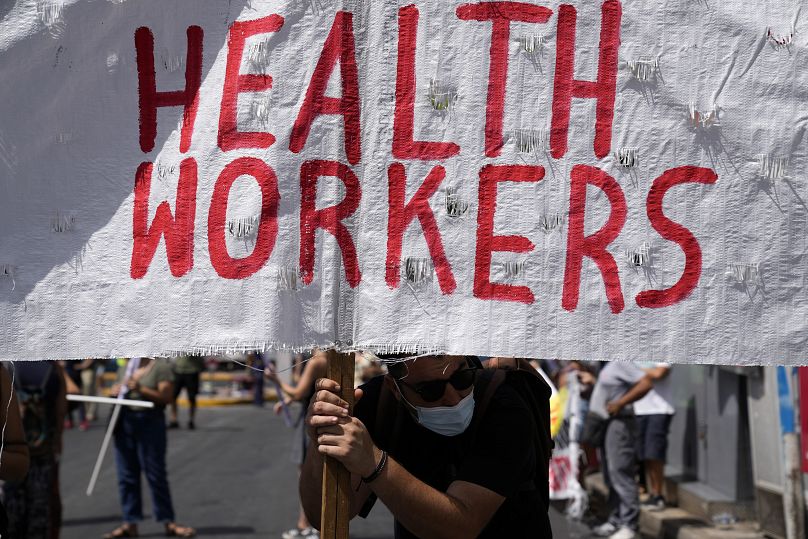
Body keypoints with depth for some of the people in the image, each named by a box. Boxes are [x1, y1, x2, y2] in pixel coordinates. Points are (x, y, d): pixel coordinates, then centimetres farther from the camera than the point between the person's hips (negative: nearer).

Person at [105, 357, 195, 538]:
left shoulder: (161, 367, -4)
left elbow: (166, 397, -12)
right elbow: (116, 390, 24)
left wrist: (140, 389, -21)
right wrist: (116, 391, 1)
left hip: (150, 422, -6)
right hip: (124, 422, 6)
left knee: (156, 475, -1)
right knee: (126, 476, 6)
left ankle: (168, 523, 7)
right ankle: (130, 523, 13)